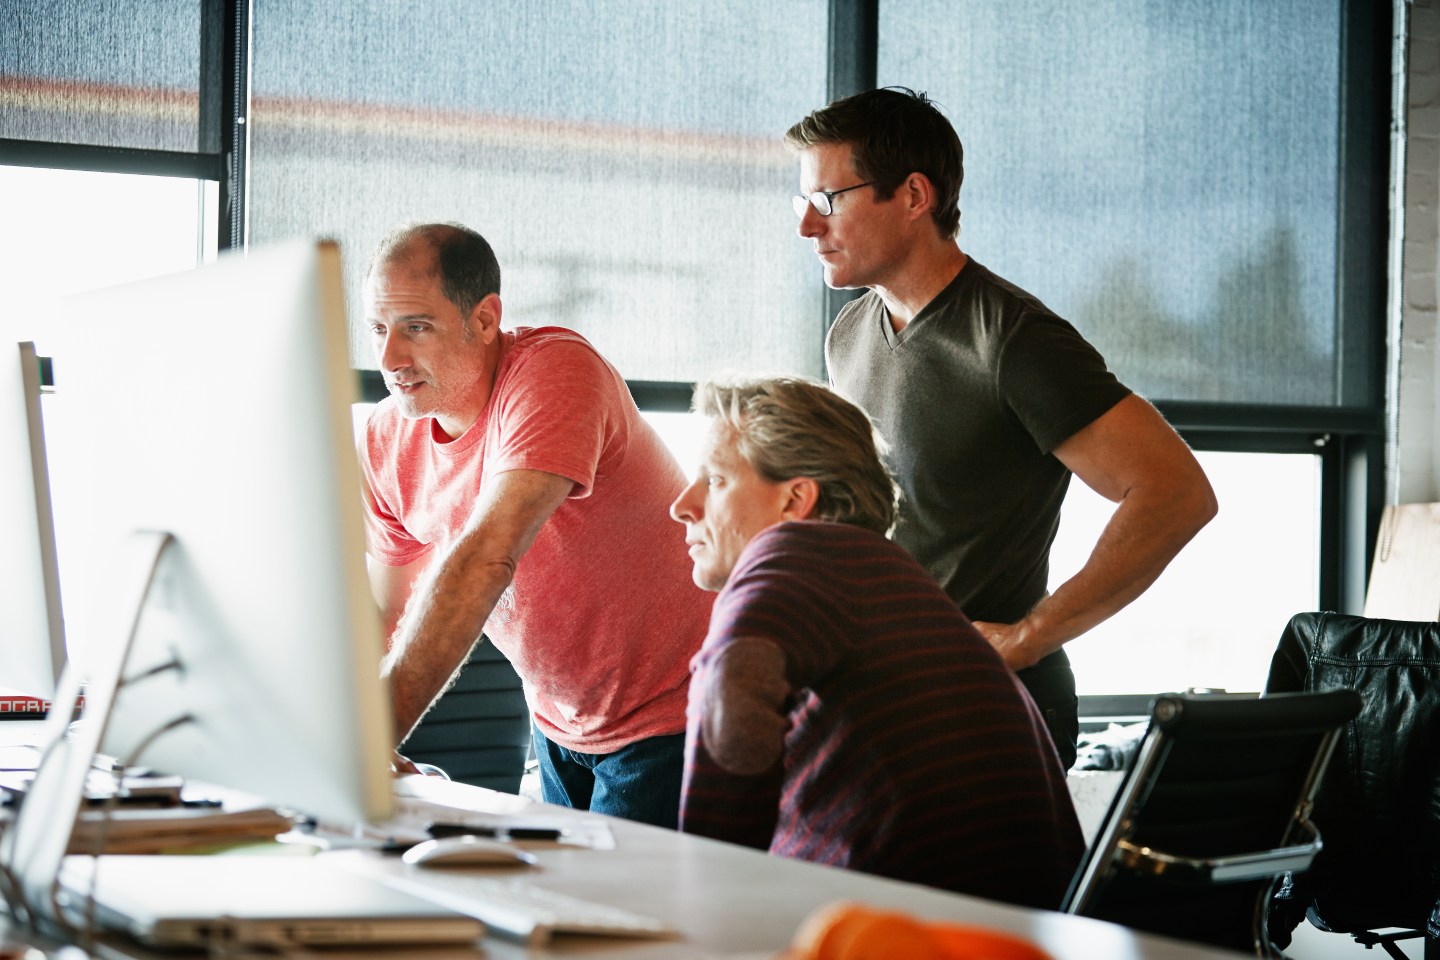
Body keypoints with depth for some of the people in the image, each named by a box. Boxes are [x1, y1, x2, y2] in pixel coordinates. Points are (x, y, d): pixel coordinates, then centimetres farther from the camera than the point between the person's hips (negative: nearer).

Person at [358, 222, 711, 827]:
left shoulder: (557, 371, -27)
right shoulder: (385, 441, -4)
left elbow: (485, 559, -39)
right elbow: (386, 619, 2)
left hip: (669, 712, -6)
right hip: (559, 726, 6)